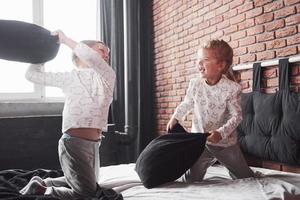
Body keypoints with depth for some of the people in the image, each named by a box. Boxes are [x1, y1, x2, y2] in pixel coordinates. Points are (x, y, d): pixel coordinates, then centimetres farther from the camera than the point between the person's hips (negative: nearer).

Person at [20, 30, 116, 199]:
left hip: (94, 144, 5)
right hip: (74, 141, -5)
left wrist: (66, 39, 1)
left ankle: (42, 183, 32)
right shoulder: (70, 77, 1)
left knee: (90, 186, 24)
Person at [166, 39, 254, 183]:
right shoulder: (195, 84, -8)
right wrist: (175, 118, -7)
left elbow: (237, 116, -17)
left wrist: (221, 133, -29)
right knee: (190, 180, 6)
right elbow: (186, 104, 8)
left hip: (225, 142, -2)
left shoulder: (231, 88, -18)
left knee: (245, 178, 14)